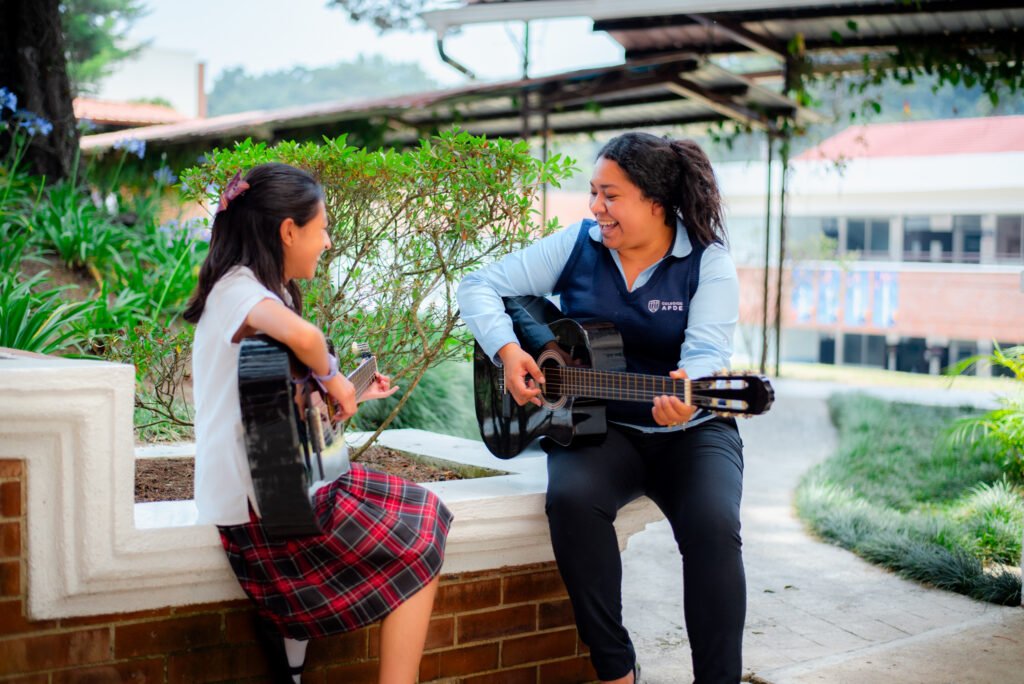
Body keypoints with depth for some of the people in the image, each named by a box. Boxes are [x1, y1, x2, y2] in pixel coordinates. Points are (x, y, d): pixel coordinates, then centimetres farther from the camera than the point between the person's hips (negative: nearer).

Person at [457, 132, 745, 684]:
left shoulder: (707, 261, -5)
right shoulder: (577, 244, 1)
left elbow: (707, 351, -19)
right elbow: (479, 286, 3)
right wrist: (508, 350, -15)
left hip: (691, 430, -1)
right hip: (597, 426, 1)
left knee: (713, 523, -30)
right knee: (571, 499, -31)